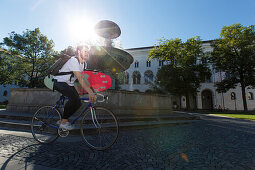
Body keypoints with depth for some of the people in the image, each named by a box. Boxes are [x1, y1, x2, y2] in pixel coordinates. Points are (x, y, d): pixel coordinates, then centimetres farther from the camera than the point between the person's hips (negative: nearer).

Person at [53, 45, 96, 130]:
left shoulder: (84, 63, 3)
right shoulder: (74, 61, -24)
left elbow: (82, 78, 1)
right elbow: (80, 79, -34)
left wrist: (90, 90, -8)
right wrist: (90, 92, -41)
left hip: (69, 84, 9)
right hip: (59, 82, -8)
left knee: (78, 103, -2)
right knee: (74, 98, -28)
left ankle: (63, 120, 16)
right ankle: (63, 122, -12)